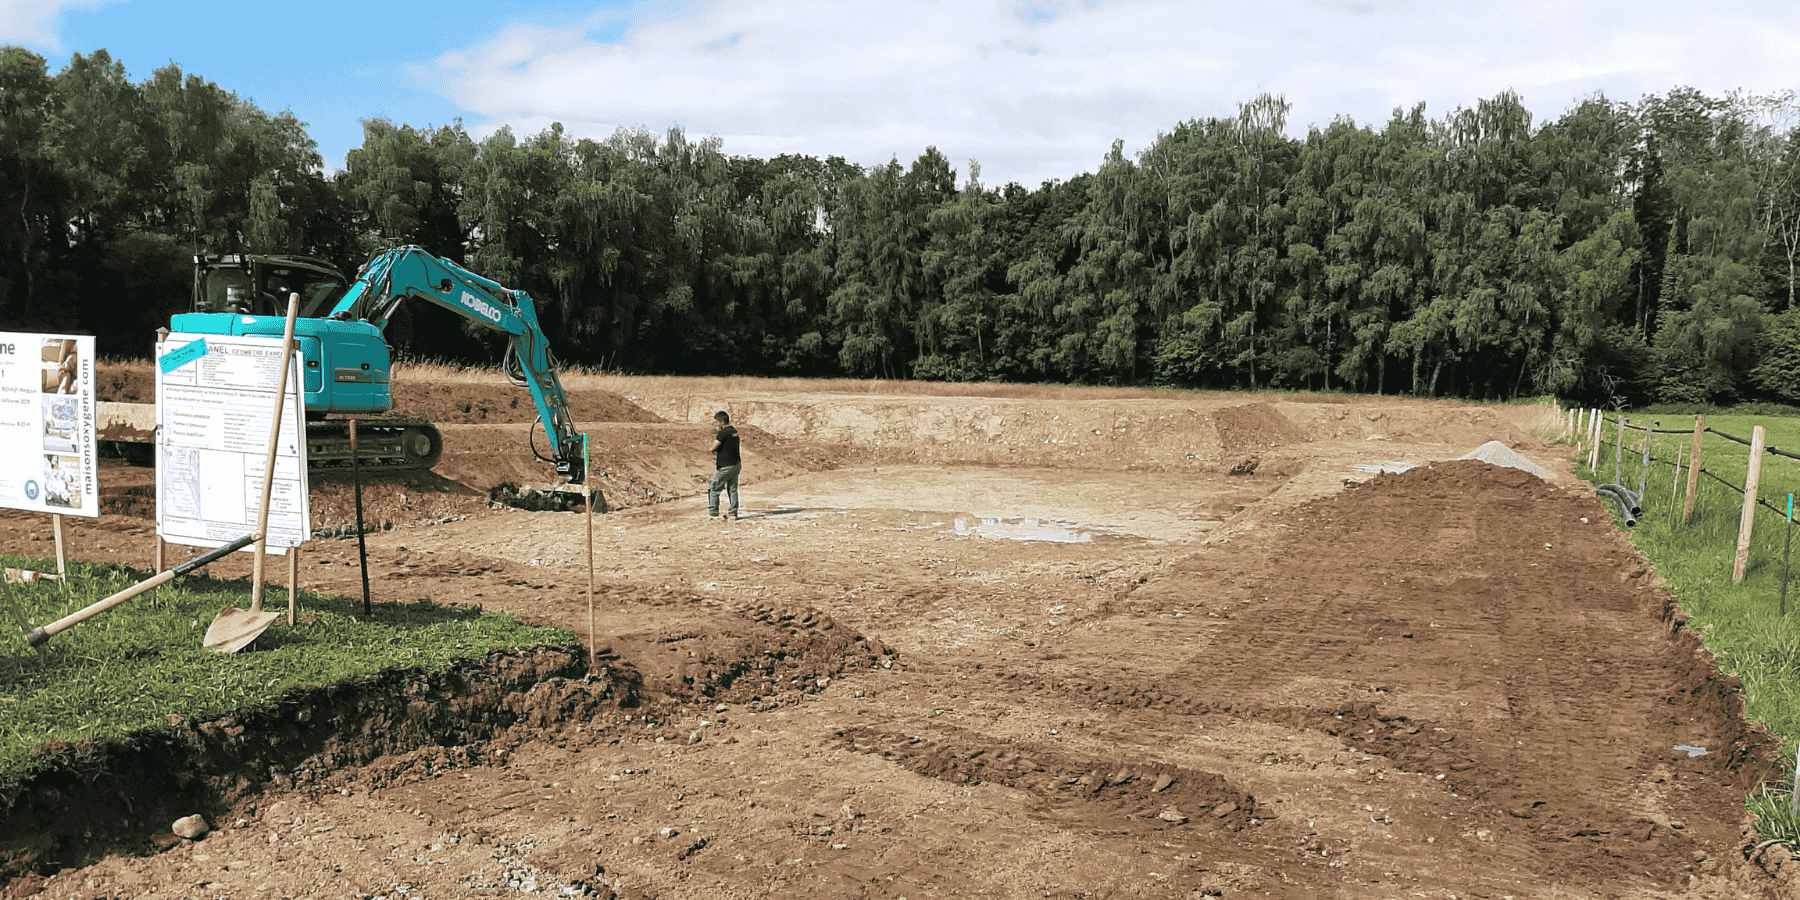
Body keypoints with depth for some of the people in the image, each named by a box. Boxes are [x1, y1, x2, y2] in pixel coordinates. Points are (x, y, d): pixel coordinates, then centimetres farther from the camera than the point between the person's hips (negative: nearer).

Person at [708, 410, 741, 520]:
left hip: (724, 466, -8)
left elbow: (713, 448, -17)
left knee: (713, 490, 4)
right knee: (733, 490, 13)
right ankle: (733, 513, 13)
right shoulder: (734, 431, 10)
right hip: (735, 464, 8)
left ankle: (713, 513, 6)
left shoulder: (722, 432, -17)